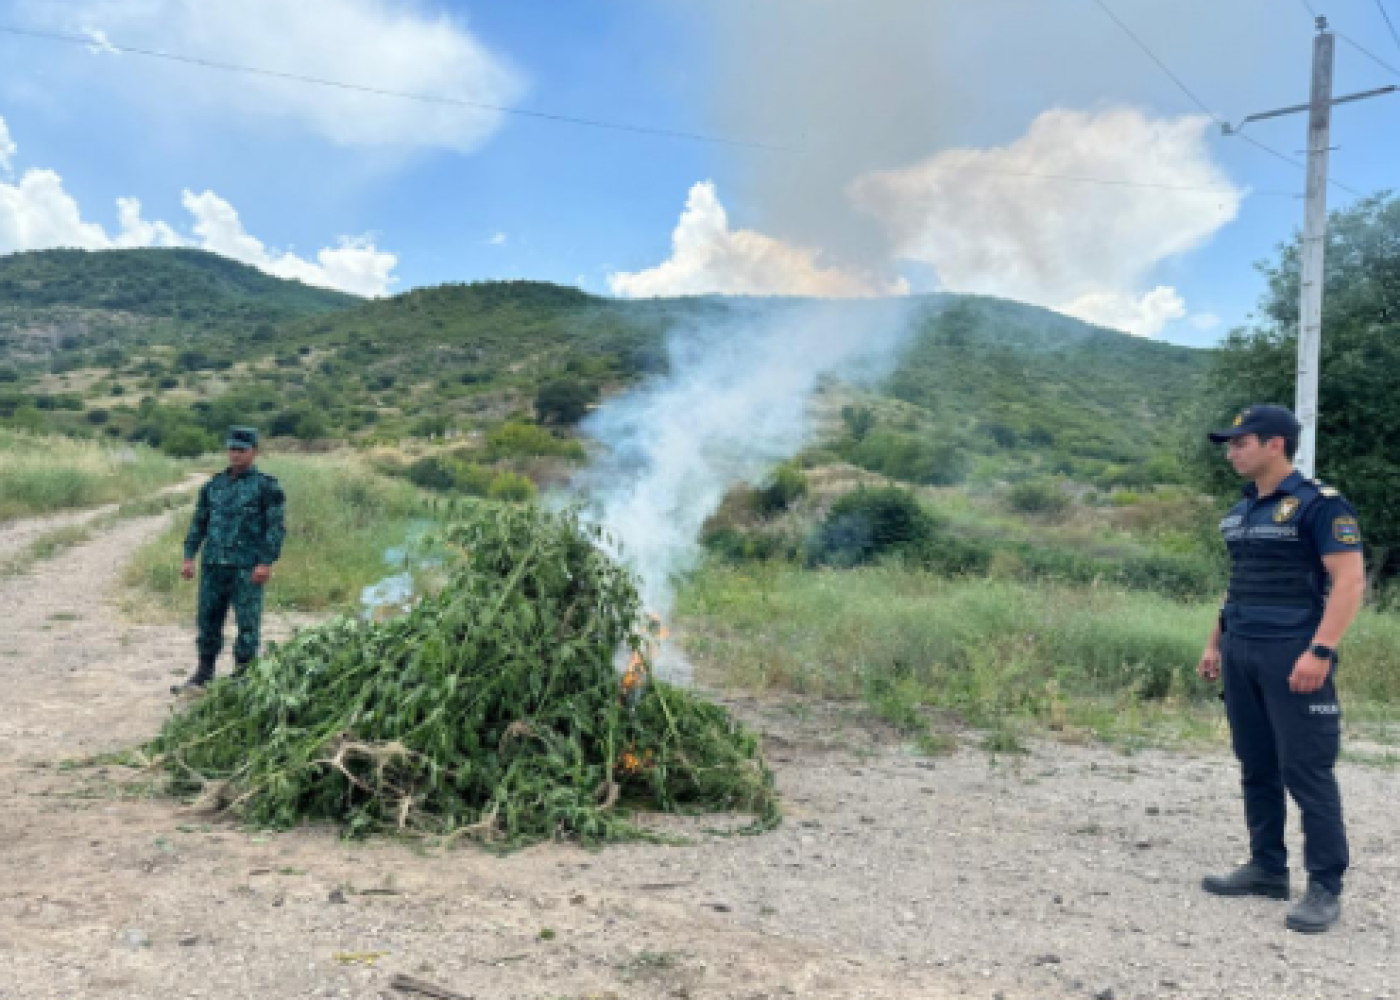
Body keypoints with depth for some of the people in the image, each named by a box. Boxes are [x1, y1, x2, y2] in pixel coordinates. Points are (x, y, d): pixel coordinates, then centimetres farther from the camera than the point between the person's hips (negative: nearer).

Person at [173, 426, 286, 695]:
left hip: (247, 569, -5)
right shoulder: (213, 486, 15)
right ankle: (203, 676, 21)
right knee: (208, 621, 10)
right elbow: (199, 523, 18)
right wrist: (189, 556, 9)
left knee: (247, 624, -3)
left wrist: (266, 562, -16)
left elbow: (276, 527, -8)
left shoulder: (267, 486, -2)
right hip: (213, 565, 5)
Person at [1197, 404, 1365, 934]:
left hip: (1292, 655, -8)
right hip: (1240, 653, 8)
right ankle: (1267, 868, 23)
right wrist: (1215, 643, 19)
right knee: (1256, 766, 12)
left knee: (1306, 770, -4)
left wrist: (1320, 650, -22)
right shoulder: (1240, 512, 14)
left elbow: (1350, 581, -15)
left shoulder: (1319, 503, -9)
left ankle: (1325, 887, 5)